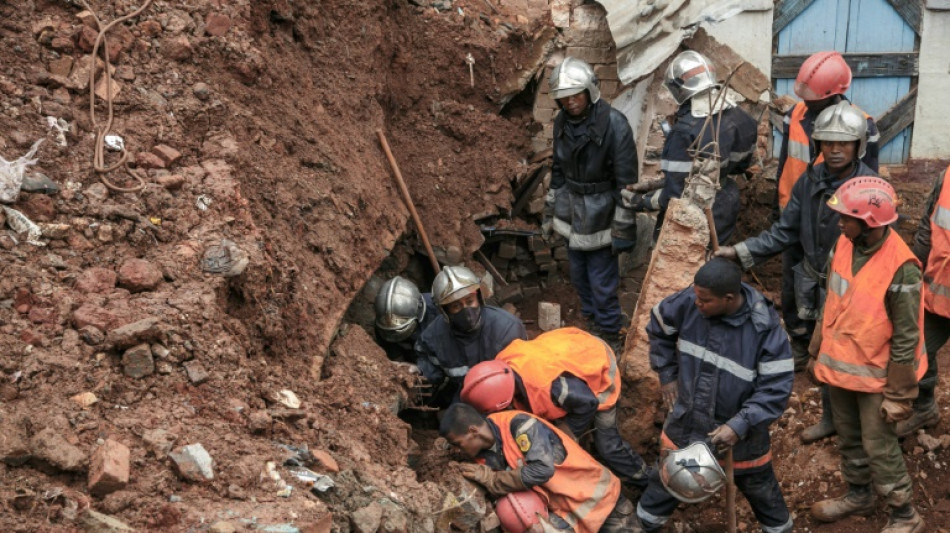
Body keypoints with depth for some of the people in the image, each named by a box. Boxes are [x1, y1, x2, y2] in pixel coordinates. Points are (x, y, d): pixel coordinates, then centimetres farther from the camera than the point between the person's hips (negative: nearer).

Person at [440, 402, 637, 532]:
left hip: (593, 495, -6)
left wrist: (490, 478, -22)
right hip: (562, 511, 6)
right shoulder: (485, 457, 0)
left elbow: (542, 469, -30)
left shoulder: (518, 425, -20)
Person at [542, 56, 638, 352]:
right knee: (579, 276, 18)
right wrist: (550, 212, 16)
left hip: (600, 215, -6)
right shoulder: (562, 122, 0)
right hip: (571, 214, 7)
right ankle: (592, 324, 38)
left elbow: (626, 180, -18)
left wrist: (624, 228, -16)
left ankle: (611, 336, 16)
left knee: (602, 281, -2)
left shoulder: (614, 124, -20)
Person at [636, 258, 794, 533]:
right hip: (686, 421, 2)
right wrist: (667, 374, 6)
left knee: (758, 486, 21)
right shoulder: (687, 303, -19)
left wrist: (740, 425, -29)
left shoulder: (765, 328, -28)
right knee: (667, 481, 21)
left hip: (740, 429, -2)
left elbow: (776, 389, -22)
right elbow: (659, 326, 4)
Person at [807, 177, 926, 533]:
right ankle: (858, 495, 43)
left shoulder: (900, 269, -26)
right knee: (848, 437, 22)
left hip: (875, 375, -7)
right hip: (839, 366, 7)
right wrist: (817, 353, 15)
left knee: (878, 446, 5)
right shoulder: (845, 245, -5)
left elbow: (905, 339, -20)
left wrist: (899, 393, -15)